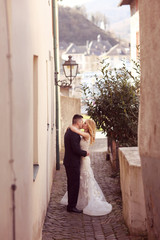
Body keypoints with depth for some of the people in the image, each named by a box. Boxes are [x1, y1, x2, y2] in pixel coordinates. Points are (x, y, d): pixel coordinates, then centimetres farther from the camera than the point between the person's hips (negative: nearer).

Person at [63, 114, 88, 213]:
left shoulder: (69, 131, 11)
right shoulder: (74, 133, -21)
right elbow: (76, 149, -25)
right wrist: (85, 153, -10)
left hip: (69, 162, 10)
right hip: (73, 163, -10)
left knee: (71, 184, 19)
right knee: (75, 185, -2)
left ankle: (71, 204, 29)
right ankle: (72, 206, 5)